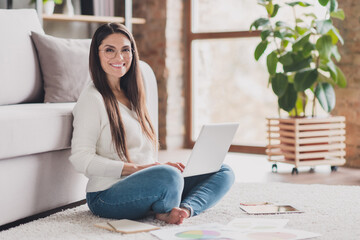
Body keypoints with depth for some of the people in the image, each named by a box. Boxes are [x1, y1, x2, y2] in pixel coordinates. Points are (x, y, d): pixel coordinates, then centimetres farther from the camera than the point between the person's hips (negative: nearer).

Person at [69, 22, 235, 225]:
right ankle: (165, 211, -7)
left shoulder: (131, 96, 19)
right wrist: (138, 168, -20)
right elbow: (81, 159, -13)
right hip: (107, 195, -8)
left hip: (146, 183, 9)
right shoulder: (93, 98, -6)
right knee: (169, 176, -38)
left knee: (224, 172, -1)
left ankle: (186, 209, -26)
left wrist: (167, 166, 0)